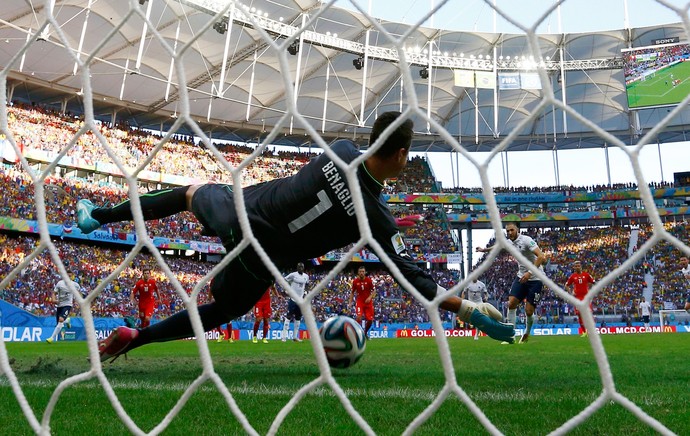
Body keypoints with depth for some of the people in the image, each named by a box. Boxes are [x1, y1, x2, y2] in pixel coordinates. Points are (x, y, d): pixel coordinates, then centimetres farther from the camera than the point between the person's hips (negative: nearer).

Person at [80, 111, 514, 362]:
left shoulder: (341, 149, -11)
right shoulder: (379, 220, -21)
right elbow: (416, 279, -18)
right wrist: (471, 310, -13)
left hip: (237, 209, 3)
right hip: (256, 262, -2)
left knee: (192, 192, 32)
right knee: (222, 311, 25)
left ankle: (97, 215, 35)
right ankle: (134, 338, 21)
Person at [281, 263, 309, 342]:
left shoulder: (306, 276, 7)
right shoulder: (293, 275, -10)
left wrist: (305, 291, 10)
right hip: (293, 299, -6)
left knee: (298, 318, 10)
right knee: (289, 316, -8)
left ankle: (295, 336, 17)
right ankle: (284, 336, -7)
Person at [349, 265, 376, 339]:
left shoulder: (369, 280, -5)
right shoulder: (355, 281, -3)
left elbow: (374, 290, 1)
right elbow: (352, 292, 8)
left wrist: (370, 297, -17)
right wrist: (350, 302, -1)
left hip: (368, 302, 1)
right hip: (359, 302, -1)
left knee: (370, 320, 0)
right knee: (358, 317, -22)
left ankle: (365, 333, 28)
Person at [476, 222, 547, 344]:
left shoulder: (526, 240, -18)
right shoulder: (510, 242, 5)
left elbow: (541, 257, -27)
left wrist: (530, 272, -35)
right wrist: (484, 250, 42)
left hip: (535, 279, -6)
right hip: (521, 277, 6)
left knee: (529, 311, -7)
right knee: (511, 303, -8)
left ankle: (527, 333, 22)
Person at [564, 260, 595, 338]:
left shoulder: (586, 274, 2)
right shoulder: (572, 276, 5)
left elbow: (594, 283, 9)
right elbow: (566, 285, 14)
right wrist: (571, 293, 2)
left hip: (586, 296, -1)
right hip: (577, 297, 1)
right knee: (579, 314, -1)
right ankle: (584, 332, 13)